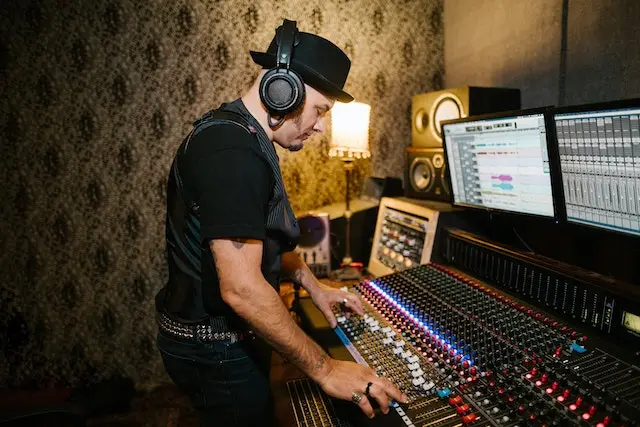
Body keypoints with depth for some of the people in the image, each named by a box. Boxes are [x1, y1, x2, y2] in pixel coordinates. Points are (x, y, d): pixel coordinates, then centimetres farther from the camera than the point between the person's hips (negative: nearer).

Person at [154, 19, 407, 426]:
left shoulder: (243, 137, 7)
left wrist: (314, 286, 12)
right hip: (215, 349, -10)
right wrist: (324, 369, -25)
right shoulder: (232, 150, -28)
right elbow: (241, 289, -32)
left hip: (232, 333, 10)